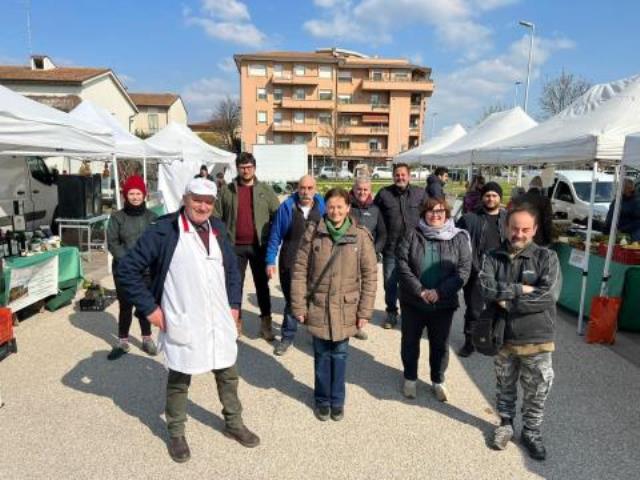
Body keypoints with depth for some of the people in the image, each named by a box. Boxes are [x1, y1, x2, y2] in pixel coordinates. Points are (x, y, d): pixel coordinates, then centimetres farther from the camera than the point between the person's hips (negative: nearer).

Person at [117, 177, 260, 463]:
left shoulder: (217, 229, 5)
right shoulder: (163, 231, -14)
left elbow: (232, 268, 16)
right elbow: (127, 270, -11)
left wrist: (234, 304, 9)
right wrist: (149, 308, -12)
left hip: (219, 322, 5)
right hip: (182, 325, -5)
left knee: (228, 375, 18)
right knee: (179, 381, 14)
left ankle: (233, 423, 41)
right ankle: (176, 434, 37)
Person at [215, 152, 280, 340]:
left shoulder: (265, 190, 4)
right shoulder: (227, 190, 4)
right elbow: (217, 216, 5)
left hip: (259, 245, 0)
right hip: (235, 246, 1)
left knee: (262, 284, 8)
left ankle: (266, 323, 18)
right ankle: (236, 322, 22)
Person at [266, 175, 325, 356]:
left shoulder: (322, 206, -2)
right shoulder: (287, 206, -7)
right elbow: (275, 235, -2)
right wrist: (270, 261, -4)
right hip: (290, 263, -1)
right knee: (291, 300, 10)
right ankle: (287, 336, 26)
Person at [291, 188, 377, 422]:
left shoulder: (360, 236, -6)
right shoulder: (313, 233, -5)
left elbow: (370, 275, -3)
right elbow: (299, 271, -3)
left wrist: (365, 310, -5)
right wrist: (299, 306, -5)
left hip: (346, 308, 0)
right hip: (318, 306, 0)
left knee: (340, 354, 14)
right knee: (322, 355, 14)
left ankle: (337, 399, 35)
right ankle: (322, 399, 35)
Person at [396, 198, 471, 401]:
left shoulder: (458, 238, -2)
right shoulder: (412, 235, -3)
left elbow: (464, 270, -8)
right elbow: (402, 264, -9)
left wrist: (439, 291, -17)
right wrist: (419, 290, -17)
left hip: (443, 303, 0)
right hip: (412, 301, 0)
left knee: (440, 344, 14)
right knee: (410, 341, 14)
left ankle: (438, 381, 36)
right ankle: (410, 378, 35)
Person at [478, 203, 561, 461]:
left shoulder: (547, 257, -8)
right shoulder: (492, 257, -4)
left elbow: (549, 295, -20)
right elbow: (487, 288, -18)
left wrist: (507, 299, -19)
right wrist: (521, 289, -23)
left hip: (537, 339, -1)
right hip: (502, 337, 1)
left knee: (536, 393, 14)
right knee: (505, 387, 20)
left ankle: (531, 432, 37)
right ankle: (505, 424, 42)